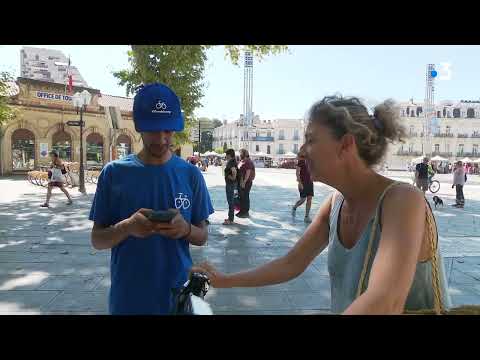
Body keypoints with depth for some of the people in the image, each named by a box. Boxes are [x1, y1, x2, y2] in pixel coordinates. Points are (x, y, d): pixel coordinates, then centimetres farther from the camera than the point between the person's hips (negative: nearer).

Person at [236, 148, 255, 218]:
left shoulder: (248, 162, -15)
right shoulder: (241, 162, 16)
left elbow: (248, 173, -21)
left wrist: (244, 182, -24)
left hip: (246, 182, -10)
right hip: (241, 182, 10)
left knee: (245, 197, -4)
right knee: (241, 197, 14)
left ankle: (246, 213, 4)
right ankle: (242, 211, 24)